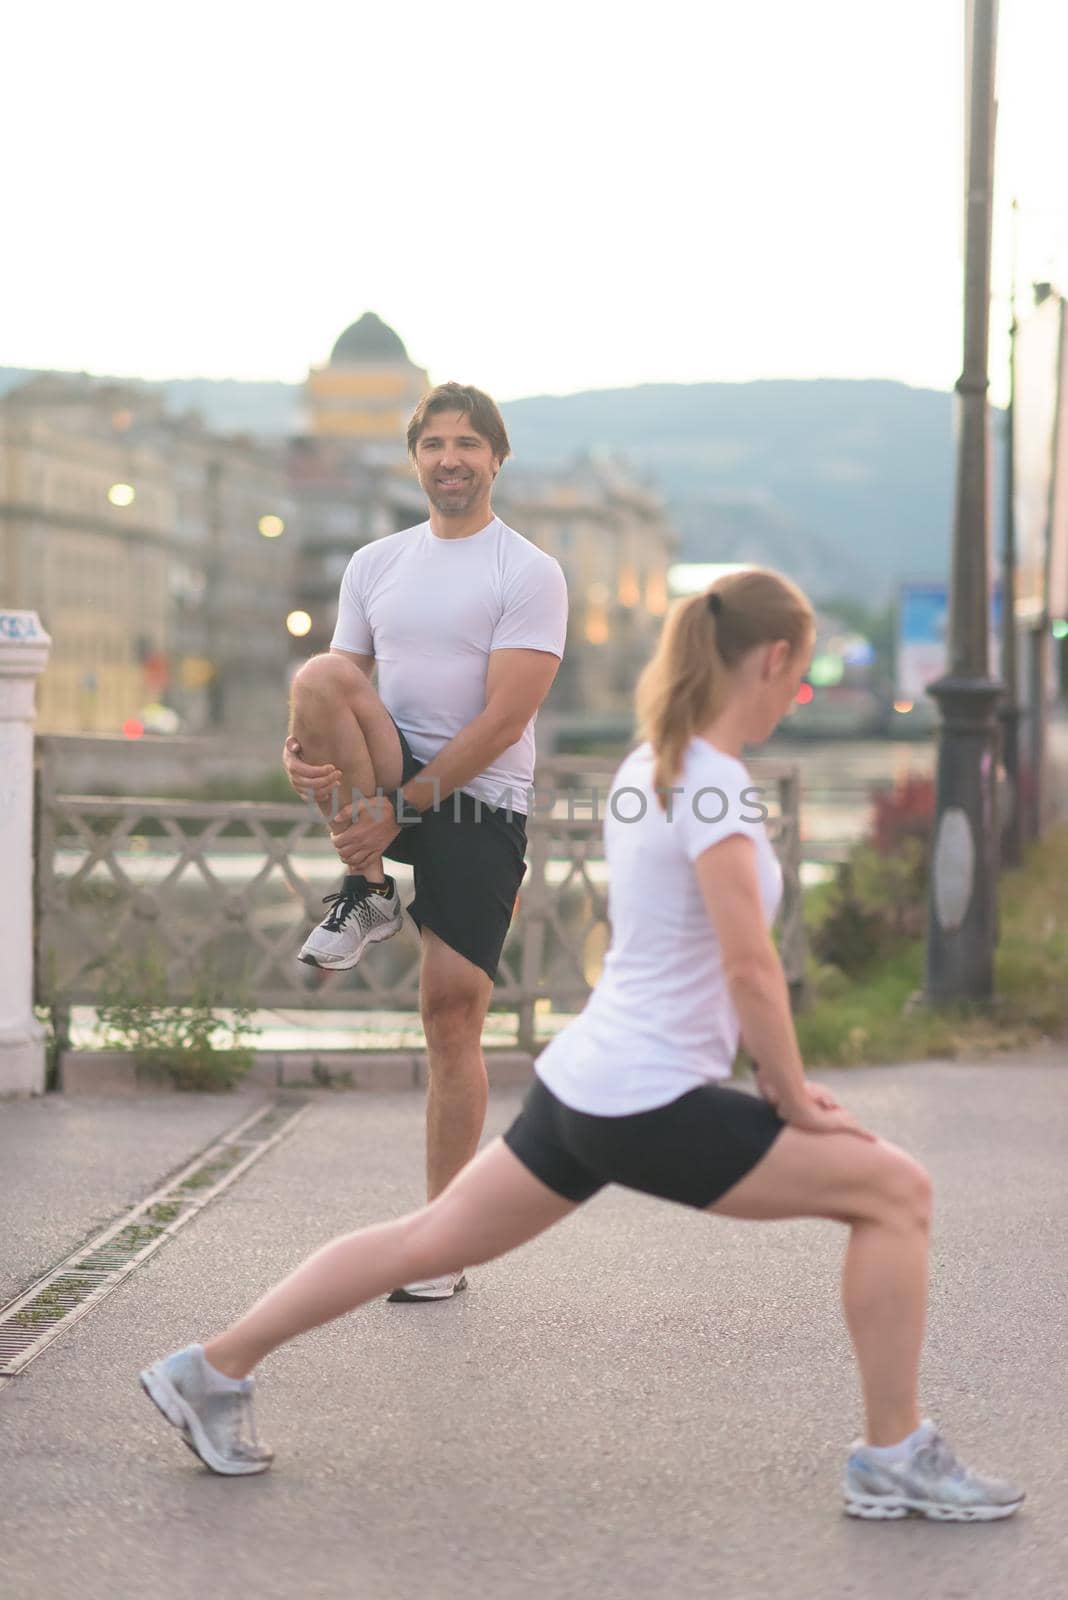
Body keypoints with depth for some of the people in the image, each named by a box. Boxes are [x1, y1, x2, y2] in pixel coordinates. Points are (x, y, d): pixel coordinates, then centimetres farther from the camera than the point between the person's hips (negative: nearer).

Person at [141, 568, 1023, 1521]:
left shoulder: (644, 771, 13)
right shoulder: (716, 785, -17)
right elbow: (748, 964, -22)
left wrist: (775, 1077, 18)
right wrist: (794, 1100, -10)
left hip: (584, 1084, 9)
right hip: (653, 1108, -9)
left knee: (434, 1238, 18)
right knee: (895, 1190, -3)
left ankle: (214, 1370, 23)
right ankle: (896, 1460, 3)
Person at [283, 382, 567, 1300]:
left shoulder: (529, 575, -6)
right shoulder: (376, 564, 12)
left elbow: (503, 721, -14)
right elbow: (343, 681, 11)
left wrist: (400, 808, -19)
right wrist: (307, 749, -14)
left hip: (480, 808, -4)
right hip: (388, 787, 4)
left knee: (454, 1014, -5)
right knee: (320, 676, -26)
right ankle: (367, 897, -11)